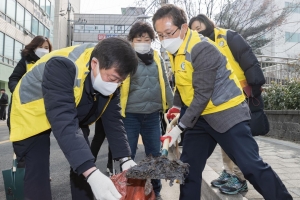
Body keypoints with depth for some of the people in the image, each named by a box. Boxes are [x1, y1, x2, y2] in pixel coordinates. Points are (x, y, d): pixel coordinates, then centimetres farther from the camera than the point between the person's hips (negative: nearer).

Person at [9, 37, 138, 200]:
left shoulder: (110, 73, -18)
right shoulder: (63, 66, -40)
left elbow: (113, 120, -16)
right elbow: (62, 122, -47)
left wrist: (125, 160, -28)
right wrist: (92, 173, -54)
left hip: (74, 116, 6)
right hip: (32, 114, -5)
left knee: (84, 166, 2)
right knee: (37, 173, -11)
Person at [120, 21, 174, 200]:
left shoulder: (158, 58, 8)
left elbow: (165, 85, 15)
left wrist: (173, 106, 13)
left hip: (152, 115, 4)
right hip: (130, 115, -3)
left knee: (155, 154, 13)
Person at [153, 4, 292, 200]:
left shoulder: (202, 50, -22)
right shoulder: (175, 50, 5)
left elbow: (202, 95, -23)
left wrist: (180, 127, -20)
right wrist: (176, 107, 4)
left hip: (228, 114, -8)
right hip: (200, 117, 8)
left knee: (252, 165, -6)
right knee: (188, 167, 9)